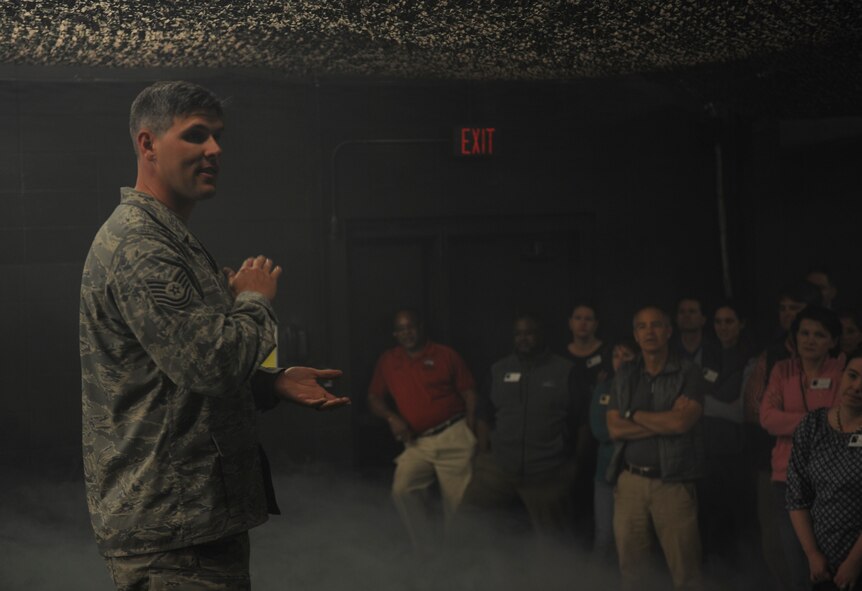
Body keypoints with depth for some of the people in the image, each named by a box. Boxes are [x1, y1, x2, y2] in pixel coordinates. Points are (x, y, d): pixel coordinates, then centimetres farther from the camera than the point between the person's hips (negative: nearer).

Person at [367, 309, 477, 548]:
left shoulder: (446, 355, 3)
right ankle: (426, 549, -6)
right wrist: (392, 417, -3)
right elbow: (374, 399, 16)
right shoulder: (387, 361, 11)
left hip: (453, 438, -2)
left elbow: (469, 393, 3)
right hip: (417, 443, 3)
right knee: (402, 489, -19)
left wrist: (470, 431, -6)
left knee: (458, 502, -3)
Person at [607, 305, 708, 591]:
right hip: (630, 481, 3)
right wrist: (664, 421, -6)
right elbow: (615, 428, 1)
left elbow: (681, 422, -14)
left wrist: (634, 414, -2)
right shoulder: (624, 376, 11)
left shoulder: (688, 374, 0)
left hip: (673, 482, -3)